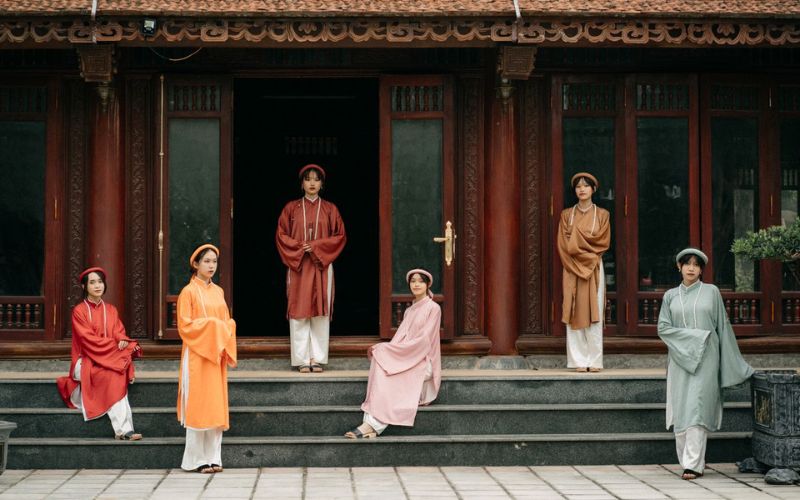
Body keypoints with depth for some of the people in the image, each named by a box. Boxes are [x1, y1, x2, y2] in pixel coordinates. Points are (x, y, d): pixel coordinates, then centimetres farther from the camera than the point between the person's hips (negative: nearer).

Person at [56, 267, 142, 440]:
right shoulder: (79, 311, -1)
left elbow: (119, 333, 7)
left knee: (118, 372, -32)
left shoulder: (111, 310, 14)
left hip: (112, 358, 4)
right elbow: (88, 339, -10)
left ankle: (123, 429, -34)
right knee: (112, 375, -34)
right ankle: (123, 429, -36)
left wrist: (123, 340, -19)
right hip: (87, 361, -4)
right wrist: (115, 344, -18)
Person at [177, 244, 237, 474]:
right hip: (197, 356, -6)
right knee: (198, 406, -5)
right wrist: (211, 326, -14)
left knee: (216, 406, 5)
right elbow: (185, 326, -10)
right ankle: (197, 459, 1)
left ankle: (213, 457, 9)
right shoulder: (188, 292, -5)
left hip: (216, 356, 6)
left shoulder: (218, 291, 13)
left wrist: (224, 335, -1)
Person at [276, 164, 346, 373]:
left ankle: (318, 358, 3)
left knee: (320, 312, -1)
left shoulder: (330, 209, 8)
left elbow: (340, 236, 4)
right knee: (299, 312, -3)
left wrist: (317, 246, -8)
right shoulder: (291, 208, 7)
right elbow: (281, 235, 6)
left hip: (322, 266, 0)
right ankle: (302, 359, 0)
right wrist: (299, 248, -9)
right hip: (297, 266, 0)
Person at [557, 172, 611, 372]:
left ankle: (594, 361, 0)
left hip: (594, 269, -1)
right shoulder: (566, 215, 8)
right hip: (572, 269, 1)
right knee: (575, 314, -2)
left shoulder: (602, 215, 6)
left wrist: (577, 237, -7)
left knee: (594, 314, -4)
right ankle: (579, 361, 0)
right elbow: (563, 245, 1)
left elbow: (603, 242, -3)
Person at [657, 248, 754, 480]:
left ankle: (694, 464, -13)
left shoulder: (711, 292, 6)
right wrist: (693, 336, -9)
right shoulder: (670, 296, 10)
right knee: (680, 411, 0)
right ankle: (687, 460, 10)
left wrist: (732, 363, 9)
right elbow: (663, 328, 2)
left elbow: (723, 326, 9)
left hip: (705, 359, -2)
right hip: (680, 359, 2)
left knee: (696, 409, -12)